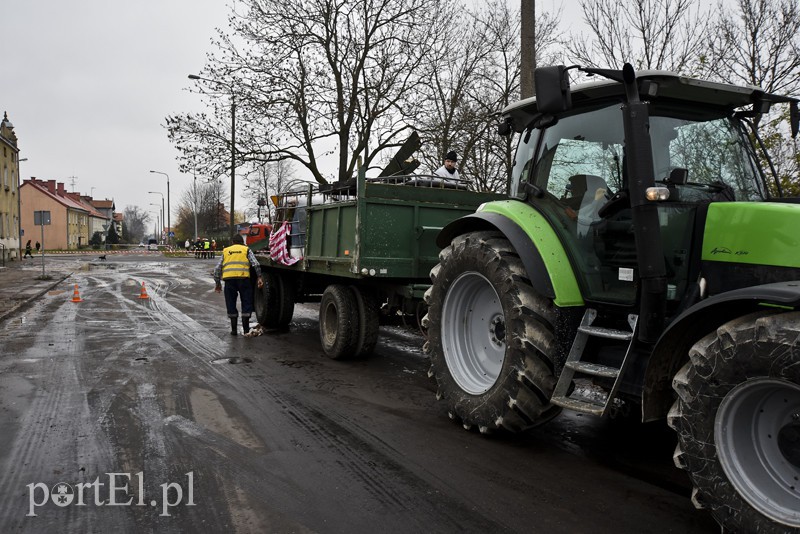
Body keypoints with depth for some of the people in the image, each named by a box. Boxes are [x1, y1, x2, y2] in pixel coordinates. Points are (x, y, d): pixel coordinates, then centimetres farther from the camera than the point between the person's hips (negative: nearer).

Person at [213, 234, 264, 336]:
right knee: (246, 303, 7)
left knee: (231, 304, 12)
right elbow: (256, 264, 0)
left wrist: (217, 283, 23)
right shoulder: (246, 250, 16)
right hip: (243, 278, -2)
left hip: (229, 279, 2)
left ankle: (234, 329, 15)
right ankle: (246, 329, 6)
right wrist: (259, 277, 0)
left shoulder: (225, 251, 22)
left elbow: (217, 268, 16)